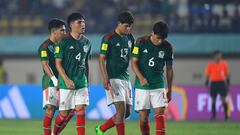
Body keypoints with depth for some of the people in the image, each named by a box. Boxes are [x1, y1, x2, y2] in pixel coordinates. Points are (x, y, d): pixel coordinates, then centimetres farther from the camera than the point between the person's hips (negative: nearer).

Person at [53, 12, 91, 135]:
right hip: (66, 83, -4)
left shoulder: (86, 42, 8)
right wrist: (66, 79, -19)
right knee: (65, 112, 3)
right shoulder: (64, 42, -8)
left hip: (82, 83, 4)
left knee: (81, 109, -7)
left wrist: (87, 82, 17)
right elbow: (58, 63, -9)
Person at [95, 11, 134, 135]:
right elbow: (102, 59, -10)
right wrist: (105, 79, -19)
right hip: (113, 78, -7)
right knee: (121, 109, -15)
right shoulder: (109, 38, -8)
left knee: (127, 112, 7)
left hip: (126, 78, 8)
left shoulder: (129, 38, 12)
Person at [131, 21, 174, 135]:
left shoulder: (167, 47, 0)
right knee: (143, 116, 2)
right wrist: (141, 78, -20)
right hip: (142, 86, -1)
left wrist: (169, 90, 11)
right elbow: (134, 62, -4)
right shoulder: (141, 42, -6)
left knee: (160, 113, -11)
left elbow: (169, 69, 9)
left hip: (159, 86, 1)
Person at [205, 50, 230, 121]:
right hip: (213, 83, 0)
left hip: (222, 83, 0)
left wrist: (228, 84, 9)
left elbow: (227, 75, 10)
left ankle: (226, 115, -3)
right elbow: (207, 75, 6)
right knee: (213, 100, 2)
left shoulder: (224, 63, 5)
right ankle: (213, 115, 6)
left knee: (223, 99, -7)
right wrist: (206, 84, 3)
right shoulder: (210, 64, 2)